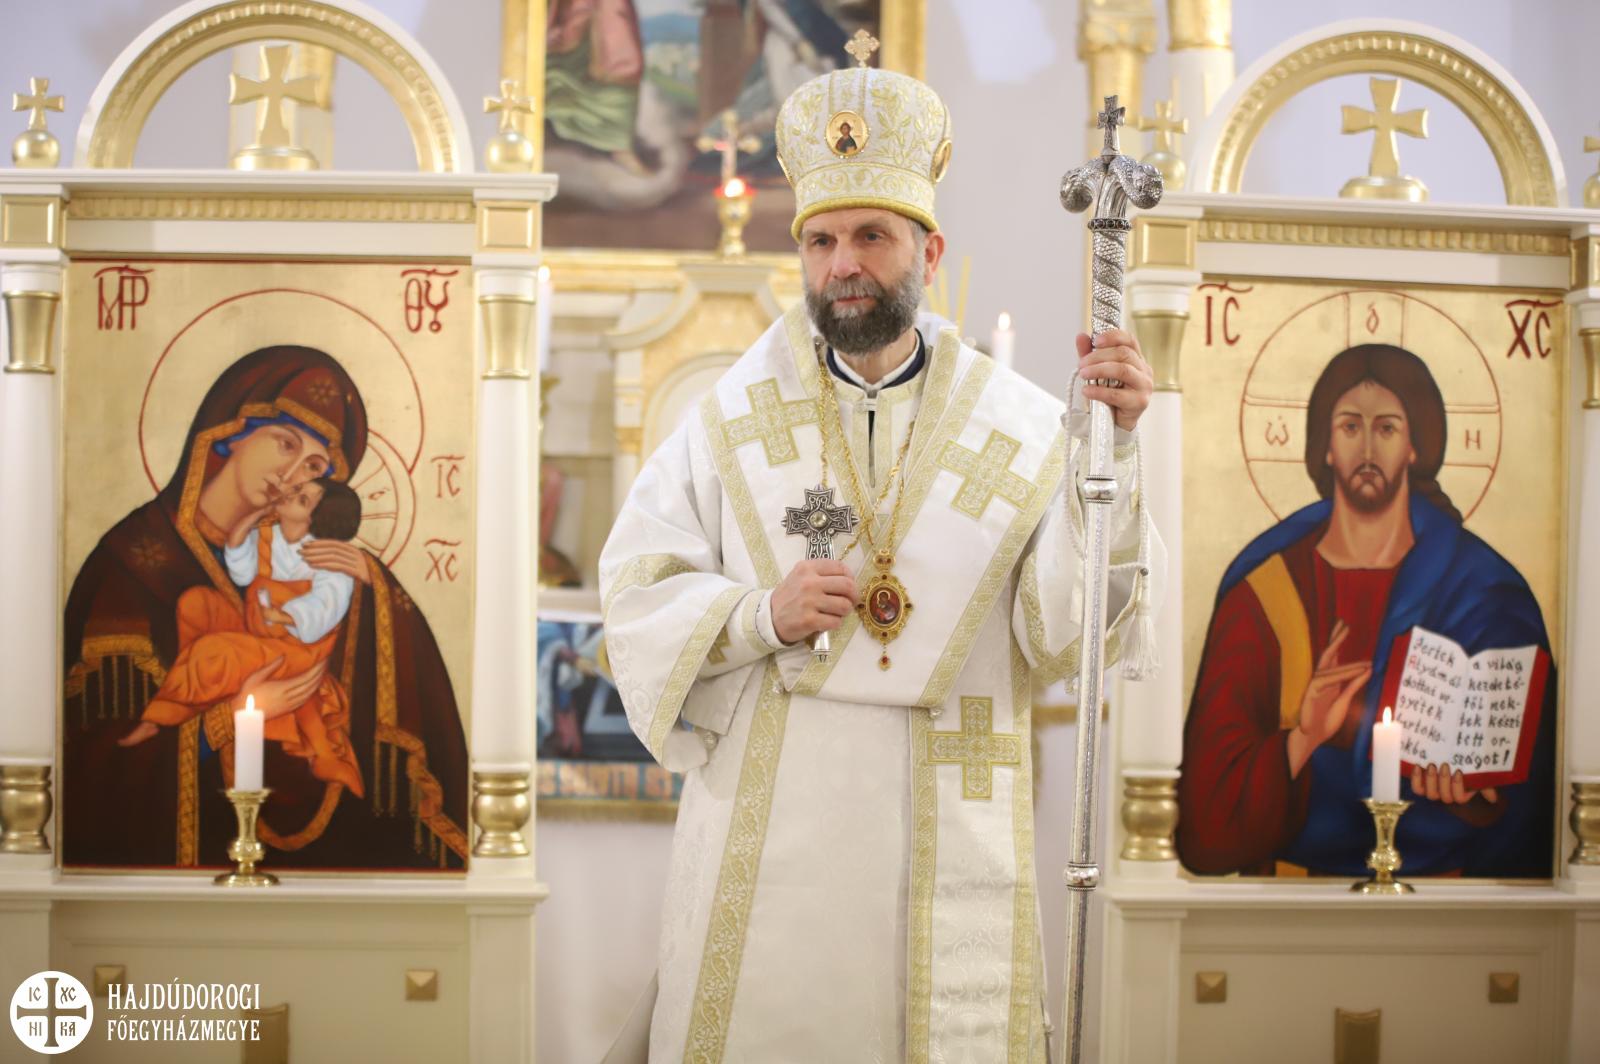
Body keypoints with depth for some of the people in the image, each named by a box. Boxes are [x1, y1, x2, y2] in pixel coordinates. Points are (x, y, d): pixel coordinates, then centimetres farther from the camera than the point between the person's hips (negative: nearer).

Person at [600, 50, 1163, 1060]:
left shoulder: (1022, 429, 0)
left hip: (949, 838, 0)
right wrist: (759, 616, -16)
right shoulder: (735, 418, 4)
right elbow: (638, 591, 2)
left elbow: (1073, 633, -10)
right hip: (767, 828, 1)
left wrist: (1112, 454, -22)